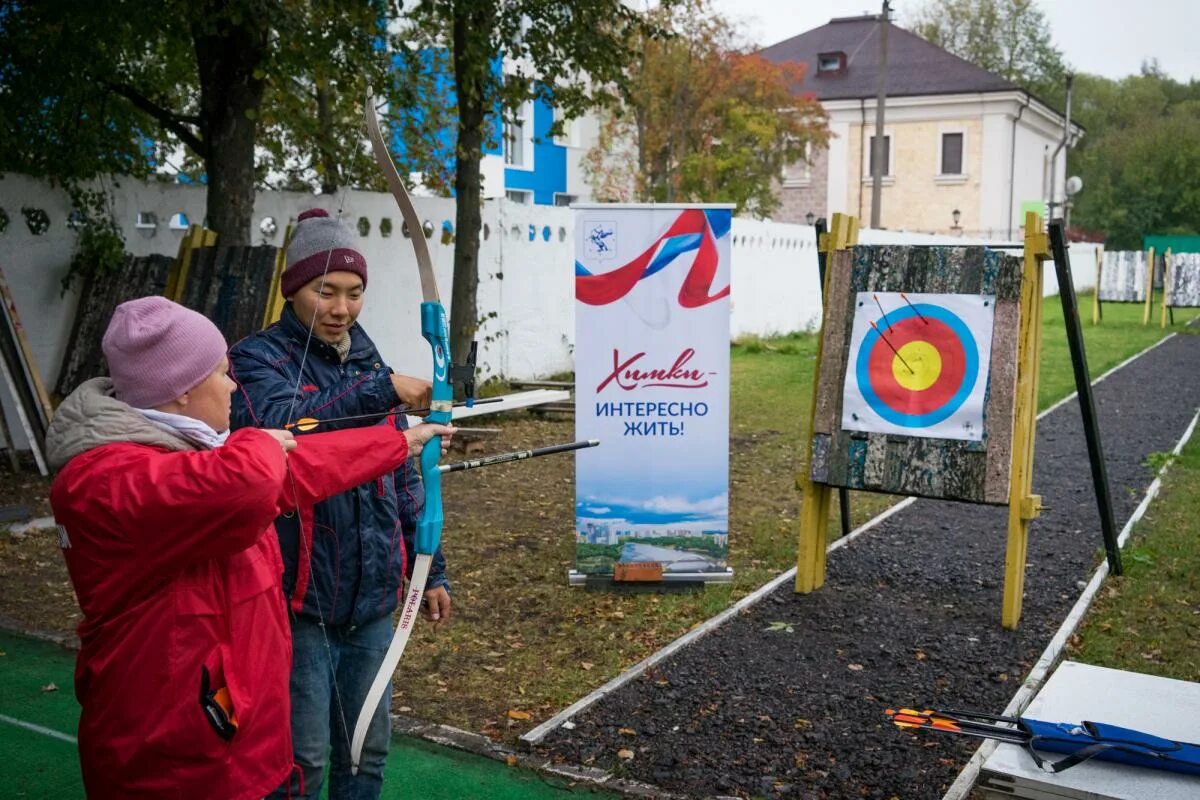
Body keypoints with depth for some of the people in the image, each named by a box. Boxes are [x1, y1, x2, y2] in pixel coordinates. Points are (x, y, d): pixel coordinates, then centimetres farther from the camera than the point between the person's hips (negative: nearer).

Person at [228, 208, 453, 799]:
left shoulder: (368, 362, 9)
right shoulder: (258, 359, -8)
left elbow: (403, 478, 14)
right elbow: (281, 424, -31)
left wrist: (430, 570, 13)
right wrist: (379, 392, -36)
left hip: (371, 598, 6)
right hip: (298, 598, -5)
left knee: (367, 751, 17)